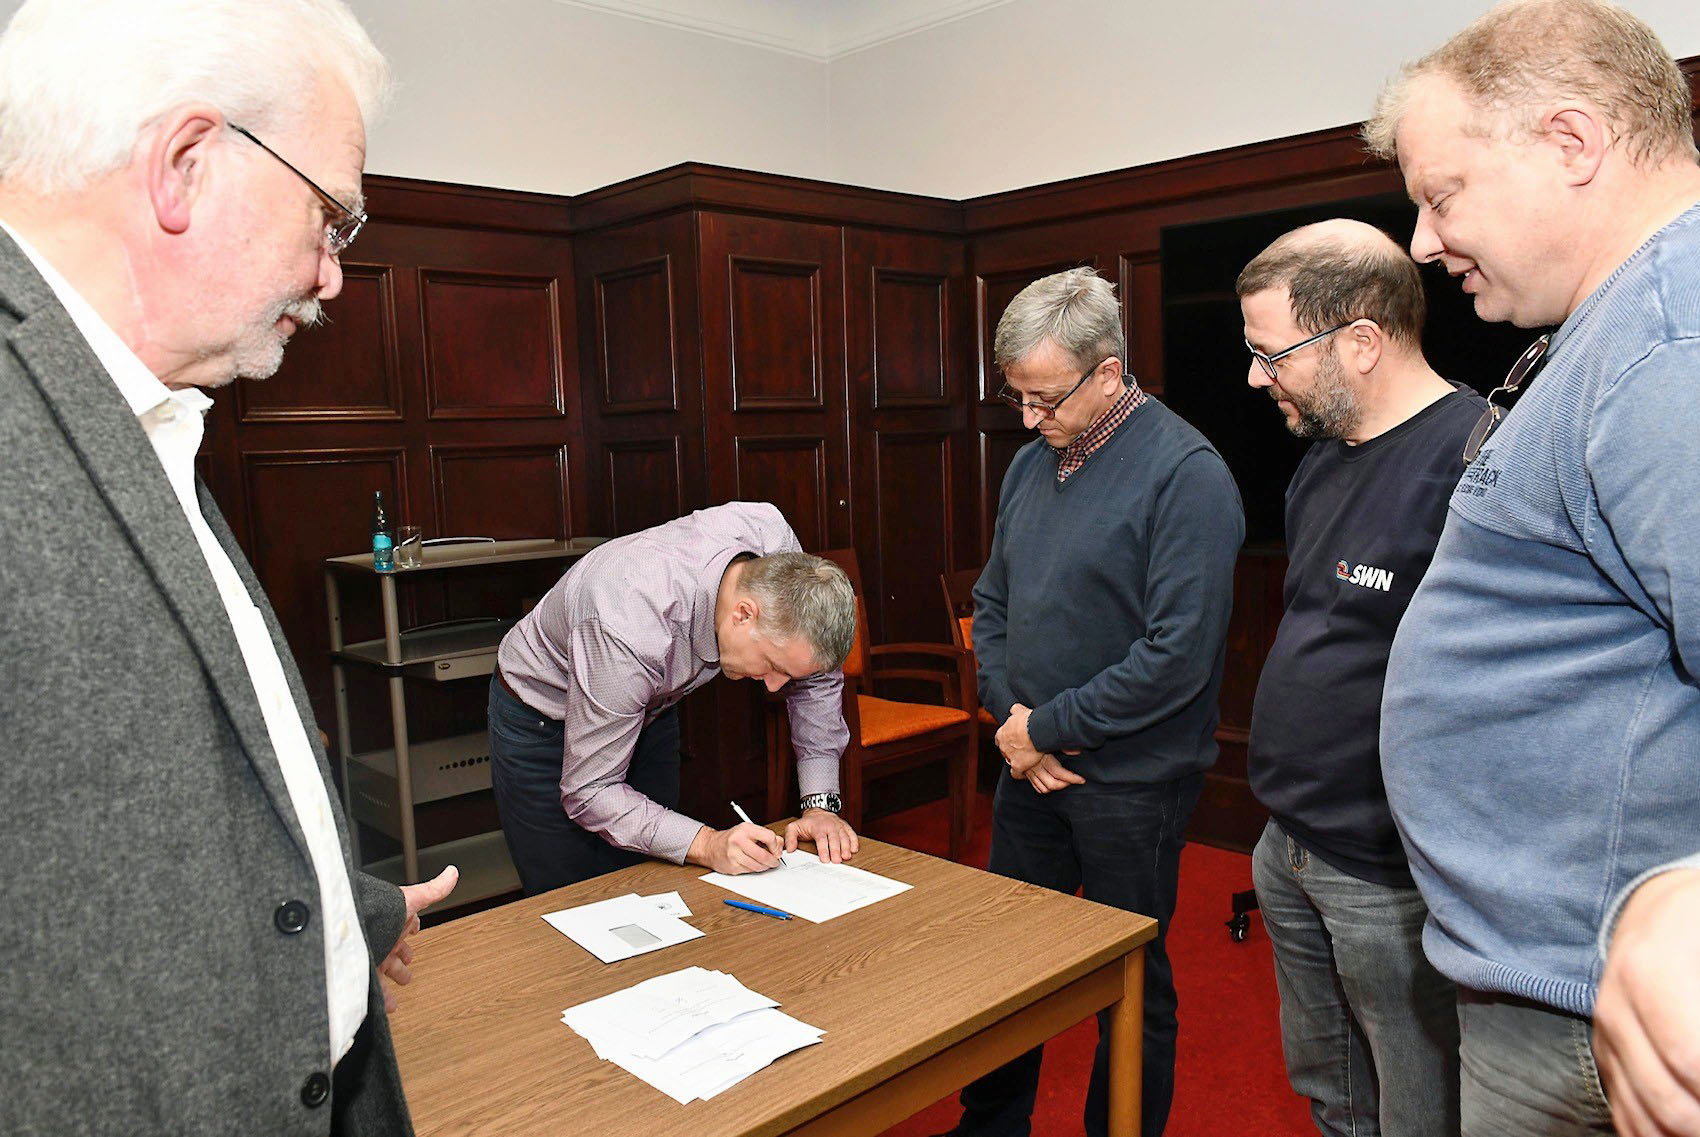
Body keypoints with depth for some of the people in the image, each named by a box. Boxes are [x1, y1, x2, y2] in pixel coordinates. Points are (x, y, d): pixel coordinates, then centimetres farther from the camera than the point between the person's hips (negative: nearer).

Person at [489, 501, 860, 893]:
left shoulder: (772, 537, -26)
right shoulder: (633, 634, -42)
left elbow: (818, 676, -10)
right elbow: (589, 792, -32)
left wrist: (821, 803, -17)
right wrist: (708, 846, -41)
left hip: (650, 710, 5)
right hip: (544, 722, -5)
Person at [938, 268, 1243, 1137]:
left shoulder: (1185, 474, -17)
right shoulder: (1033, 461, 6)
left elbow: (1179, 654, -23)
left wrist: (1048, 726, -16)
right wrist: (1007, 716, -2)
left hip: (1129, 781, -7)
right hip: (1030, 767, 7)